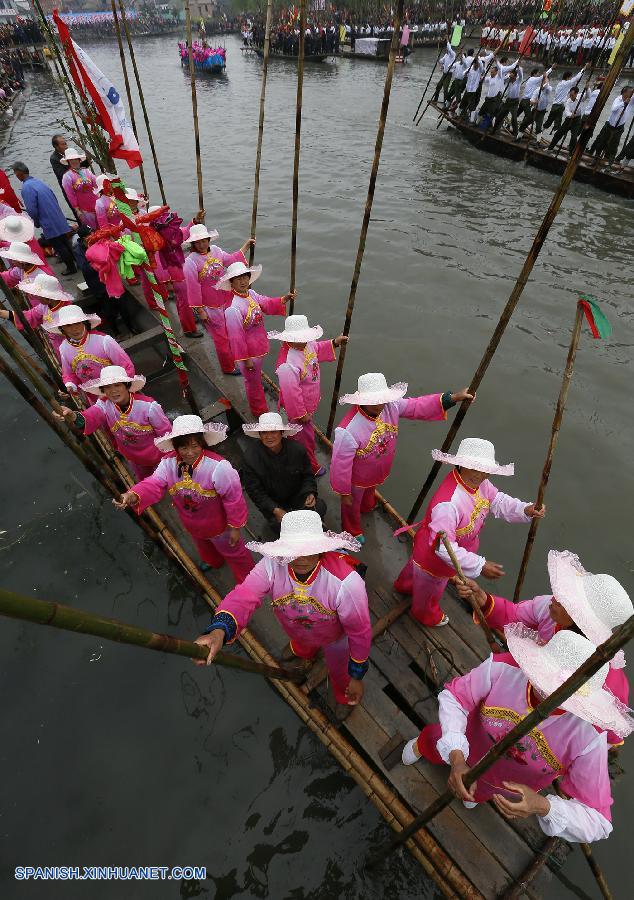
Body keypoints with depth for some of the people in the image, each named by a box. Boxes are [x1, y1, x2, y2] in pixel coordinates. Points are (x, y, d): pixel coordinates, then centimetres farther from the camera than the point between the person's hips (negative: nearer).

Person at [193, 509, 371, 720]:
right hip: (296, 629, 3)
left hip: (334, 635, -2)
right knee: (301, 641, 38)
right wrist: (218, 632, -68)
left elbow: (360, 630, -31)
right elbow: (244, 597, -47)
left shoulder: (346, 582, -45)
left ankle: (344, 696, 66)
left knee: (339, 669, 28)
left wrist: (357, 677, -18)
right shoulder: (272, 565, -37)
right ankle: (303, 650, 78)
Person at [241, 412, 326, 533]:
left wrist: (310, 493, -21)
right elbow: (254, 490, -14)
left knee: (320, 507, -18)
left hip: (296, 494, 2)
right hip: (271, 502, -2)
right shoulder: (251, 456, -22)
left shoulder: (297, 449, -17)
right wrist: (275, 510, -23)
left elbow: (307, 475, -1)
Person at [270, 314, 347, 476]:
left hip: (310, 401, 8)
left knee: (300, 433, 33)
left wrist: (335, 342, 2)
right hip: (300, 407, -8)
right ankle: (311, 467, 40)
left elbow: (317, 349, 13)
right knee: (305, 438, 16)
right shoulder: (287, 365, -39)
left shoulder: (307, 345, -13)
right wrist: (301, 414, -22)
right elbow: (291, 393, -32)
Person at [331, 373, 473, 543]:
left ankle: (366, 506, 75)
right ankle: (353, 531, 58)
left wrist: (453, 398, -21)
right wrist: (344, 493, -19)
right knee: (352, 505, 27)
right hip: (357, 479, -5)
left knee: (370, 492, 39)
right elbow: (341, 465, -32)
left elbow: (417, 405, -13)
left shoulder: (391, 406, -26)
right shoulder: (348, 430, -43)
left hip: (379, 472, 6)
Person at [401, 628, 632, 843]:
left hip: (510, 788, 2)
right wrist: (456, 758, -40)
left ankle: (476, 794, 76)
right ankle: (422, 745, 70)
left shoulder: (590, 738, -42)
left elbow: (598, 824, -31)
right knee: (436, 747, 32)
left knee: (476, 795, 38)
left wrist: (542, 806, -47)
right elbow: (454, 696, -30)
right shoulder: (503, 668, -43)